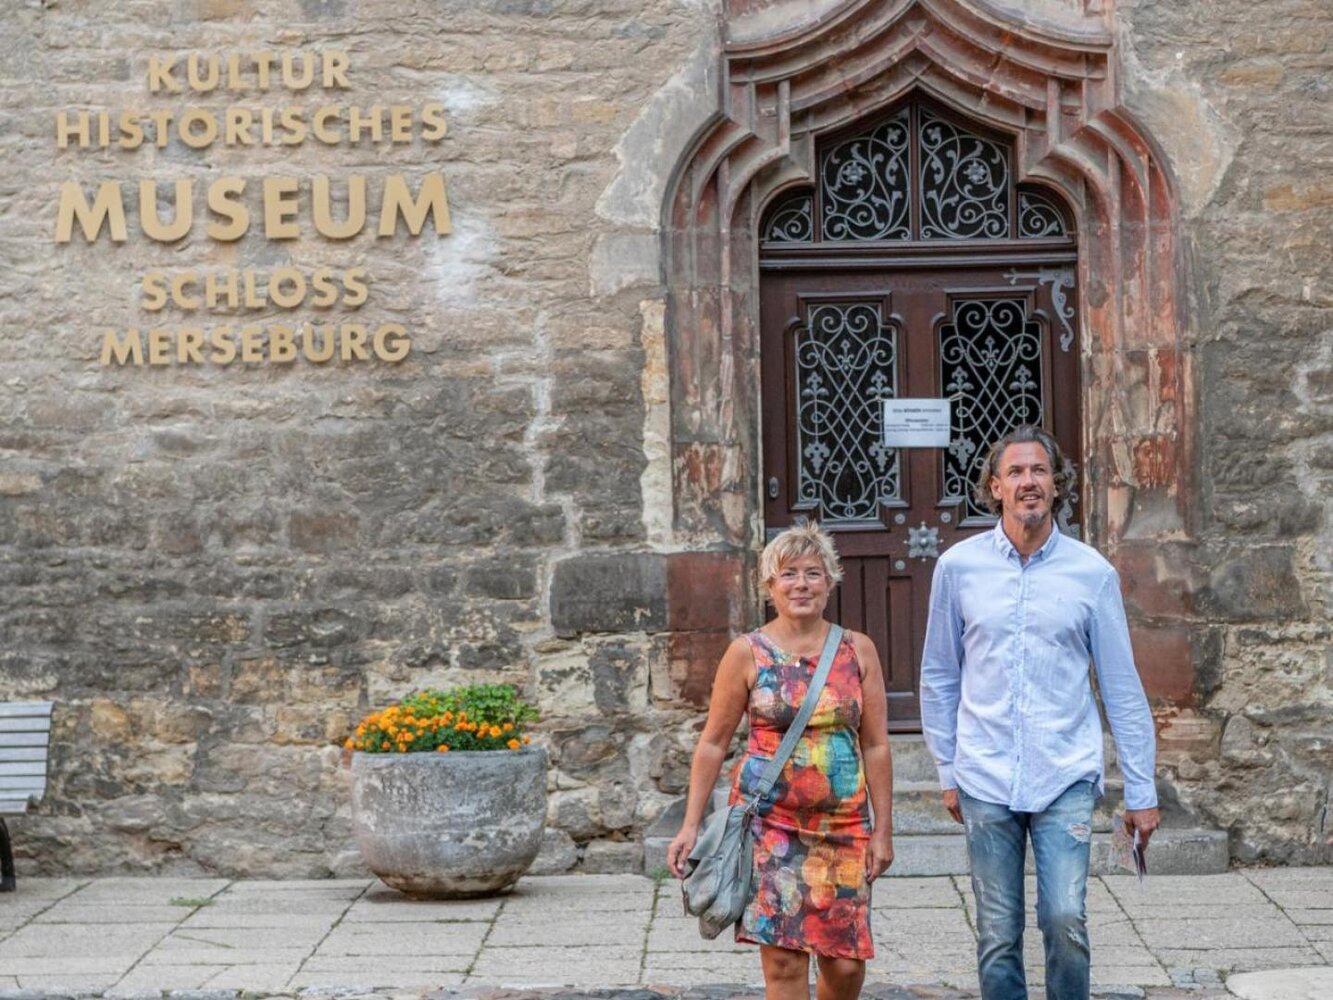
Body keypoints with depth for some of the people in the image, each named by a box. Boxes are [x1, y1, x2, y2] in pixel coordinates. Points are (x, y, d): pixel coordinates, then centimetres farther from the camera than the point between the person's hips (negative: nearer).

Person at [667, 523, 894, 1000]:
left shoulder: (858, 650, 4)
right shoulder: (747, 653, -1)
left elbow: (876, 745, 6)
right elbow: (713, 743, 2)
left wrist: (883, 830, 3)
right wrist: (690, 825, -2)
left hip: (844, 823, 2)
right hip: (770, 821, -2)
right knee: (784, 961, -6)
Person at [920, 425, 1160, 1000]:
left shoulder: (1092, 573, 1)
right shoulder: (958, 567, 2)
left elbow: (1122, 687, 5)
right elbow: (939, 678, 10)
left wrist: (1141, 791, 4)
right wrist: (947, 771, 9)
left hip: (1066, 778, -1)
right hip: (985, 780, 1)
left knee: (1065, 920, -12)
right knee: (998, 936, 5)